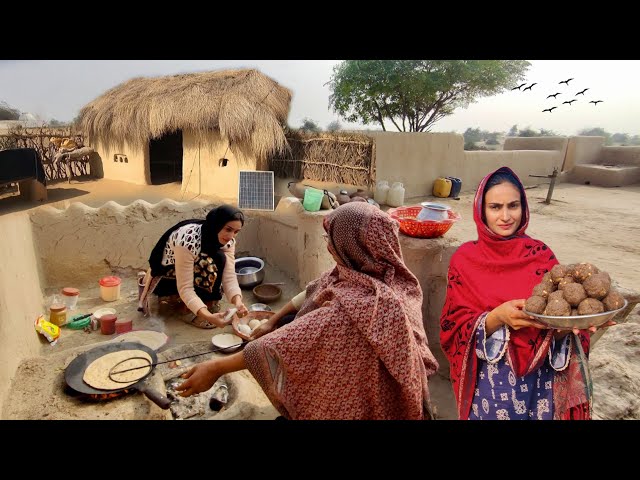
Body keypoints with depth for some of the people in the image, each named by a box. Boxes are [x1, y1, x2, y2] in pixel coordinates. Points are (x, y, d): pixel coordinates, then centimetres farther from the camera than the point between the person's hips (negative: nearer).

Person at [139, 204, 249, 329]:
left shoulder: (227, 240, -17)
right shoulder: (189, 239, -36)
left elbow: (229, 276, -24)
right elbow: (185, 288, -36)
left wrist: (237, 301, -43)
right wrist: (208, 316, -48)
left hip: (190, 272, 7)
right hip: (164, 278, -7)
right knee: (216, 260, -29)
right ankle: (190, 312, -15)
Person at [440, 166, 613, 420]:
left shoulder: (541, 255, -6)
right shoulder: (465, 259, -10)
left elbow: (559, 328, -7)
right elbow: (454, 328, -11)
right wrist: (497, 317, -28)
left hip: (539, 380, 1)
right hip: (489, 382, -1)